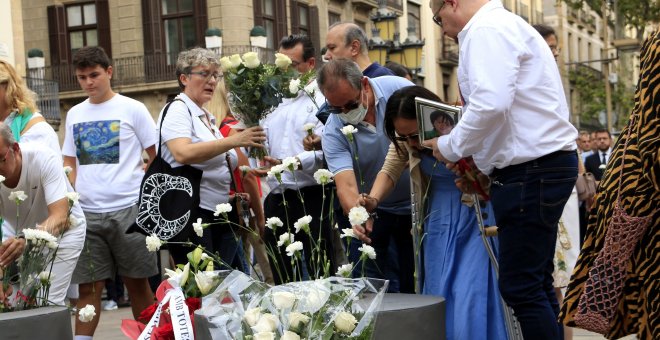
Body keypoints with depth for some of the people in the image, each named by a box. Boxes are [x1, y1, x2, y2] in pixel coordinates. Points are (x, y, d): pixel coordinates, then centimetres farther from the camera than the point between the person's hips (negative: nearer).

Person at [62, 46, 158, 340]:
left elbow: (159, 157, 3)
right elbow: (69, 164, 17)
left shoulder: (132, 109, 0)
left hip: (128, 209, -3)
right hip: (87, 213, 3)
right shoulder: (74, 114, 13)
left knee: (137, 282, 5)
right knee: (88, 286, 2)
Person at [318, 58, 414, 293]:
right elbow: (346, 185, -26)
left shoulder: (399, 90, -15)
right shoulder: (333, 132, -16)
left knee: (416, 284, 5)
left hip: (414, 203, 0)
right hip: (368, 212, 0)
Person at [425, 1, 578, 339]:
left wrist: (450, 147, -9)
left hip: (532, 170, -11)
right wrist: (481, 169, 19)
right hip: (545, 163, 11)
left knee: (520, 287, -7)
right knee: (536, 284, 14)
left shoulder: (486, 30, -11)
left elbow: (490, 105, -24)